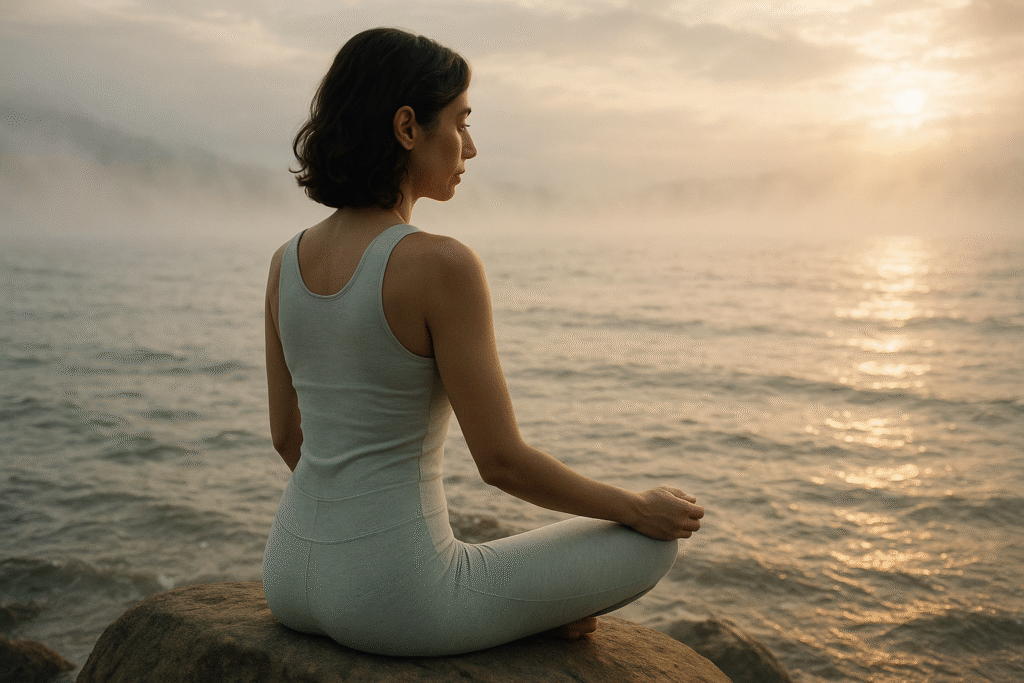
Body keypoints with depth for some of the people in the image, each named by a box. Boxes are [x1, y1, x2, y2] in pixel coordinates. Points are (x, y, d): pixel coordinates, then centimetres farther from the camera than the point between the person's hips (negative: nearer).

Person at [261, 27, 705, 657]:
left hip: (291, 579, 7)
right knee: (656, 542, 10)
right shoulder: (441, 264, -20)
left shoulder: (287, 263, 1)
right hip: (394, 602, -7)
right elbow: (502, 461, -17)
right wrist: (640, 508, 0)